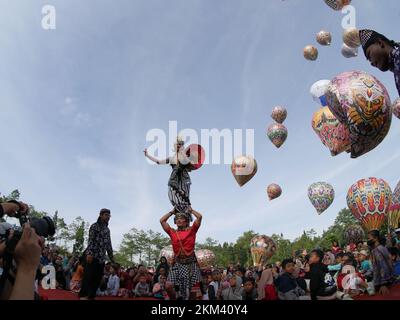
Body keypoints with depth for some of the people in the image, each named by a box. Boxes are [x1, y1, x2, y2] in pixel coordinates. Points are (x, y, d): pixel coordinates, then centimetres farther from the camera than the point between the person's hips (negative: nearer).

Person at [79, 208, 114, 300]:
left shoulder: (107, 229, 19)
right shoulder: (94, 226, -1)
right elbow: (91, 240, -11)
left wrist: (112, 257, 17)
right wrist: (89, 253, -22)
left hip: (101, 258, 7)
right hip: (93, 256, -6)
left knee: (98, 277, 4)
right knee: (88, 276, -6)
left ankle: (91, 296, 10)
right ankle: (83, 295, 1)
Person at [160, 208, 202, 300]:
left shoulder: (191, 230, 3)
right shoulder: (172, 232, 10)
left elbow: (199, 217, -5)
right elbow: (162, 221, 10)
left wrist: (190, 210, 10)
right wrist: (172, 212, 16)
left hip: (191, 263, -2)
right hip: (178, 264, 3)